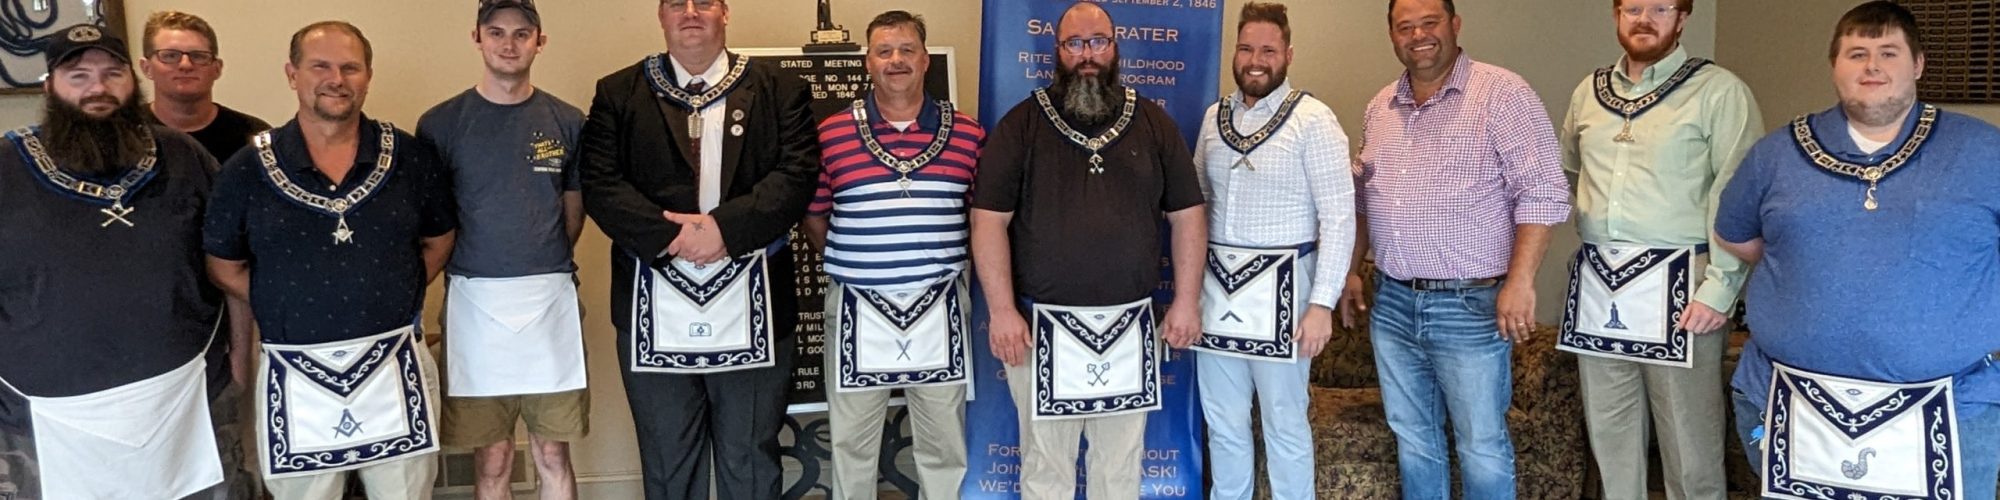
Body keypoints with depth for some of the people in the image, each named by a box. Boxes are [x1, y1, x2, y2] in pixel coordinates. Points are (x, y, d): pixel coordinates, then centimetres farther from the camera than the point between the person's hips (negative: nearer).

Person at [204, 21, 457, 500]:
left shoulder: (408, 156, 0)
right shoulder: (249, 169, -3)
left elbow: (439, 239, 11)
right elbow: (224, 266, 6)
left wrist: (395, 299, 0)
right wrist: (286, 310, -3)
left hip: (394, 367, 1)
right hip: (297, 377, 0)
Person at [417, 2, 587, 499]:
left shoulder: (567, 122, 4)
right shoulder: (441, 123, 0)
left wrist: (545, 268, 12)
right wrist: (470, 269, 4)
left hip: (551, 300, 1)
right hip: (476, 303, -1)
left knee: (552, 454, 9)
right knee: (493, 459, 6)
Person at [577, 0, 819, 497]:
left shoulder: (779, 90, 6)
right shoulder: (618, 93, 8)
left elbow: (797, 176, -6)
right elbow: (600, 184, -2)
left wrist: (725, 227, -18)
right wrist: (669, 235, -16)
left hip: (752, 308, -1)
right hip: (656, 310, 1)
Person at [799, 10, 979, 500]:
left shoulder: (968, 134, 1)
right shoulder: (832, 133, -1)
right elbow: (813, 219, 8)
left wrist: (956, 260, 1)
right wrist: (850, 263, 0)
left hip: (941, 311, 1)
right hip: (858, 311, 0)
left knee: (944, 446, 13)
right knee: (851, 445, 12)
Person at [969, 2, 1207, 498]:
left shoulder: (1153, 123, 6)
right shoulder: (1022, 124, -1)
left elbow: (1187, 215, 8)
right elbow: (990, 219, -5)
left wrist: (1187, 300, 1)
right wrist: (1001, 310, -11)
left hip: (1130, 325, 2)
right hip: (1043, 324, -2)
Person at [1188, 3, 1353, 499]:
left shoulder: (1313, 119, -9)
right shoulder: (1214, 116, 8)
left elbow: (1339, 217, -12)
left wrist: (1322, 302, -17)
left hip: (1279, 285, -5)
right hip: (1217, 283, 5)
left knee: (1284, 423, 5)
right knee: (1222, 421, 14)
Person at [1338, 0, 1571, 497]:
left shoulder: (1502, 94, -10)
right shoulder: (1380, 107, 11)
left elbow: (1543, 194, -14)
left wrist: (1520, 281, -20)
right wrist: (1350, 270, 16)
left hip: (1470, 306, -6)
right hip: (1391, 304, 6)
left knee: (1481, 446, 4)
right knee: (1412, 438, 16)